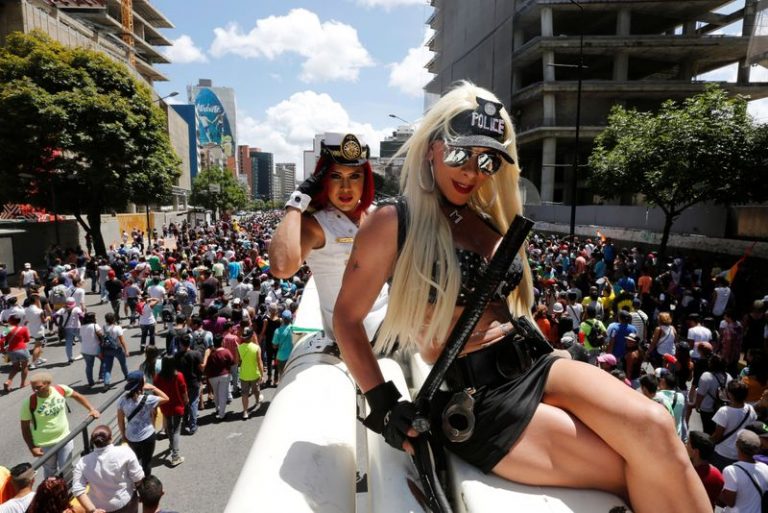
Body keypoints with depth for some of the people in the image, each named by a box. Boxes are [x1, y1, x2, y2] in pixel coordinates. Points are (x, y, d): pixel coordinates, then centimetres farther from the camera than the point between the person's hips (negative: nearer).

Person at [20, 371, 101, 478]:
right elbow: (25, 427, -11)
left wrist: (91, 409, -4)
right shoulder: (29, 403, -23)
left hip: (65, 438, 2)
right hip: (45, 444, -2)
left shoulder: (61, 389, -17)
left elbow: (76, 396, 4)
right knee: (50, 471, 19)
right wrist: (32, 447, -13)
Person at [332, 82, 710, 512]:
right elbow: (347, 318, -3)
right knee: (631, 469, -15)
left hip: (529, 363, 6)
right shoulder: (394, 222, -7)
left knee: (653, 426, -20)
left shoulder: (489, 219, 13)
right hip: (474, 401, -6)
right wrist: (383, 404, -8)